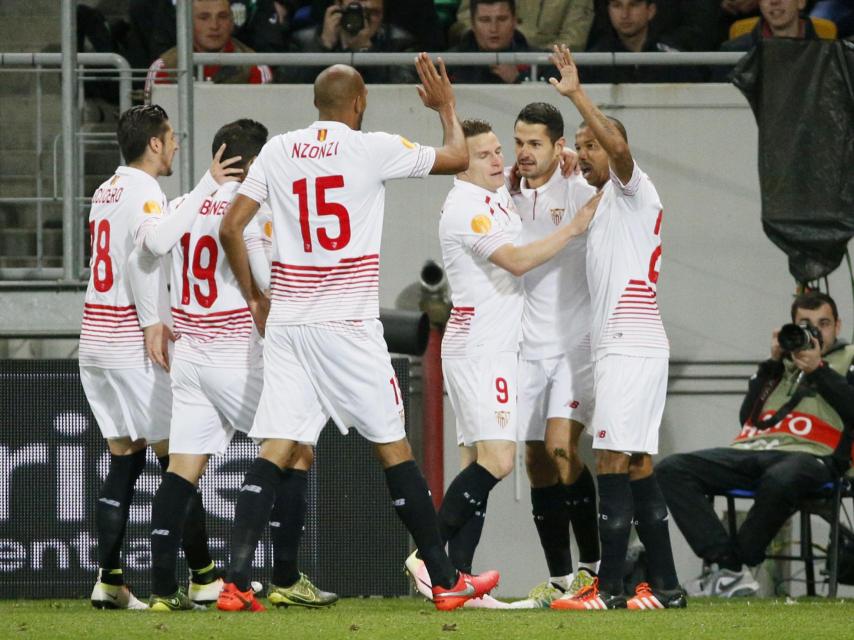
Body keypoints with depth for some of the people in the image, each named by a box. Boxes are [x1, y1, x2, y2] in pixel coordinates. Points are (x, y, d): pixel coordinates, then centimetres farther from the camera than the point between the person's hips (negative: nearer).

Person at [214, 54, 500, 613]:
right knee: (393, 446, 5)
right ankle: (447, 582, 12)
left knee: (276, 451, 0)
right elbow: (458, 158, 8)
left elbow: (231, 228, 5)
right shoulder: (373, 149, -4)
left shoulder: (278, 151, 6)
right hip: (349, 323, -3)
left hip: (287, 320, 3)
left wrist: (254, 297, 17)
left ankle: (236, 582, -12)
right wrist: (446, 106, 27)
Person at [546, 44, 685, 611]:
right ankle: (665, 586, 8)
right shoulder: (605, 205, 24)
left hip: (630, 345, -10)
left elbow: (618, 145, -24)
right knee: (638, 465, 8)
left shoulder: (632, 190, -4)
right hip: (619, 346, 10)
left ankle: (610, 588, -15)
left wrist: (576, 94, -26)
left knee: (615, 462, -12)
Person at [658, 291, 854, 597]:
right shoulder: (781, 360, 31)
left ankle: (738, 564, -23)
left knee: (780, 480, -44)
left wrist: (818, 370, -1)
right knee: (672, 469, -18)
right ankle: (727, 568, -29)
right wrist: (772, 363, 13)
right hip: (751, 451, 5)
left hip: (809, 453, -5)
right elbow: (746, 416, 19)